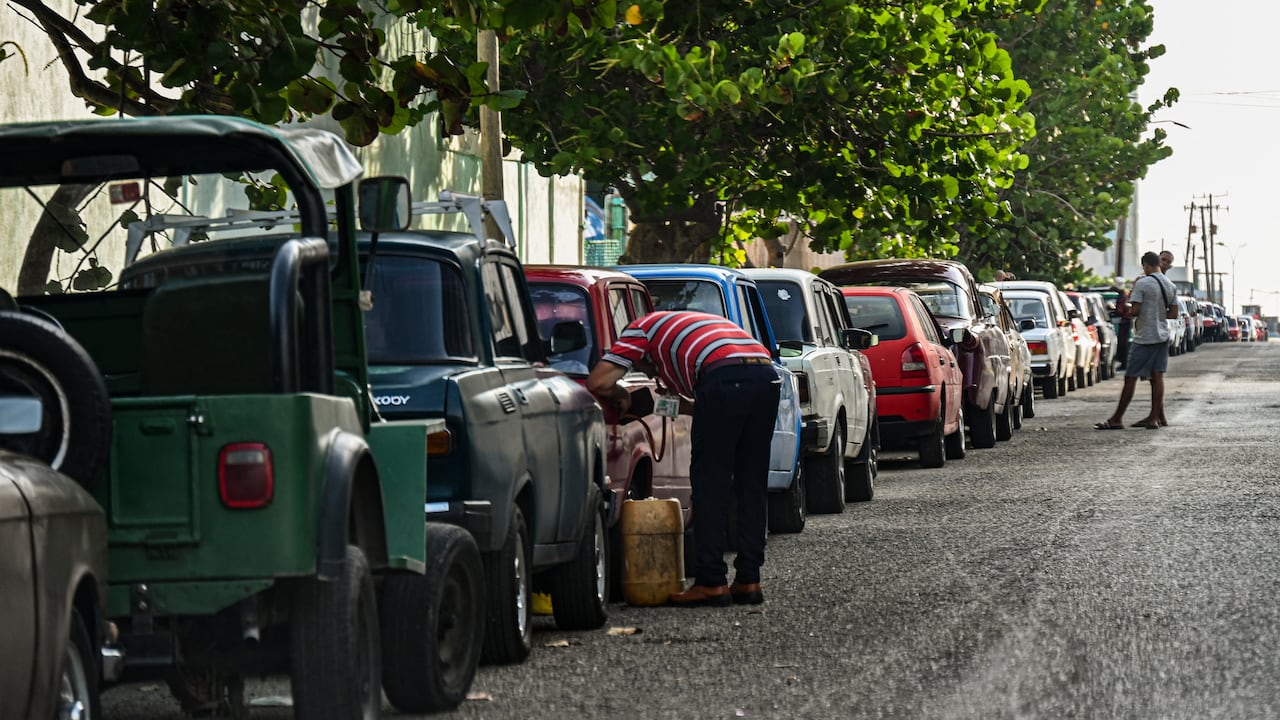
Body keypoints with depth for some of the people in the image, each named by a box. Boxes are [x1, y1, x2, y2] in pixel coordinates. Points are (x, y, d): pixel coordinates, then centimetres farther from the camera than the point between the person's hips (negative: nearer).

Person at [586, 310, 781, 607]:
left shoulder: (642, 328, 23)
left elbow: (597, 383, 12)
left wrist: (621, 395, 30)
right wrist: (681, 403, 42)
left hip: (724, 377, -7)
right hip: (767, 374, 7)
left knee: (709, 482, 2)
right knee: (751, 485, 13)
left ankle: (710, 582, 1)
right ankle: (748, 580, 14)